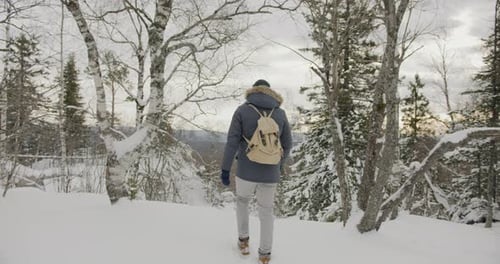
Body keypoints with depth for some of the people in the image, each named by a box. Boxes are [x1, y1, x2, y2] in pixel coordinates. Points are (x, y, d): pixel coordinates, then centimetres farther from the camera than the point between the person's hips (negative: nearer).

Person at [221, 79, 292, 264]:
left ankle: (243, 239, 29)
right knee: (266, 211, 20)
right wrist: (280, 163, 26)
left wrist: (225, 169, -4)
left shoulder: (242, 111, -5)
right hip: (269, 173, 1)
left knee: (242, 200, 29)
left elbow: (232, 142, -10)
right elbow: (287, 144, 8)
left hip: (246, 171, -1)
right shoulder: (280, 113, 2)